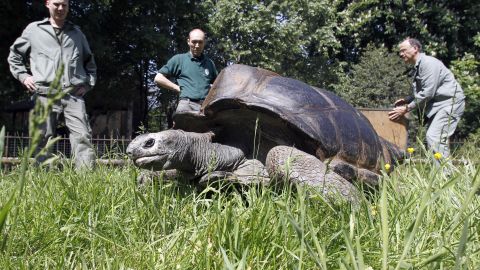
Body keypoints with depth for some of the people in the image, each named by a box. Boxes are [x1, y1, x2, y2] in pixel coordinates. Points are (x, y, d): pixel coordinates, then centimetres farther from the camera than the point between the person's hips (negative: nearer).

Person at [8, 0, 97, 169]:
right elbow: (14, 55, 23)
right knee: (43, 138, -1)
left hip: (74, 93, 1)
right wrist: (23, 75, 8)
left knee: (82, 136, -13)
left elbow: (90, 61, 29)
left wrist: (88, 83, 15)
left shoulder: (77, 33, 20)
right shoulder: (33, 29, 15)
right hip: (45, 93, -1)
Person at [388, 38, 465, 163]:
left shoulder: (428, 63, -14)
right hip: (438, 104, 10)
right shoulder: (418, 67, 16)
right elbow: (422, 92, 25)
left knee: (434, 137, -20)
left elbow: (428, 92, -21)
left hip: (450, 102, -10)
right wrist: (406, 100, 11)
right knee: (432, 137, 6)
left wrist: (406, 108, -16)